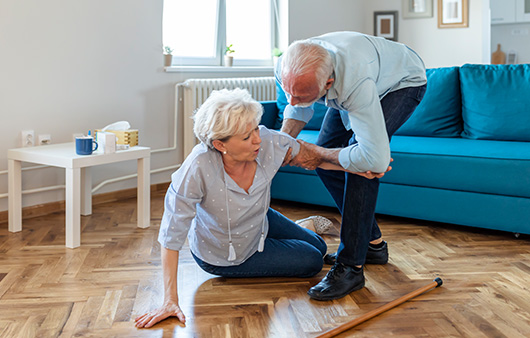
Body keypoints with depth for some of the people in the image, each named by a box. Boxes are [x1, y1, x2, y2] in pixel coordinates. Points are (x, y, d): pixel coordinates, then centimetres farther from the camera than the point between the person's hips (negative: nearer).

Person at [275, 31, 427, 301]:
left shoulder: (356, 83, -49)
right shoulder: (287, 71, -28)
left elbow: (376, 159, -49)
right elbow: (298, 109, -3)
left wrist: (318, 154, -35)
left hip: (402, 82, -7)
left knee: (359, 159, -27)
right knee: (326, 162, -1)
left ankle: (351, 266, -20)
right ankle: (372, 243, 15)